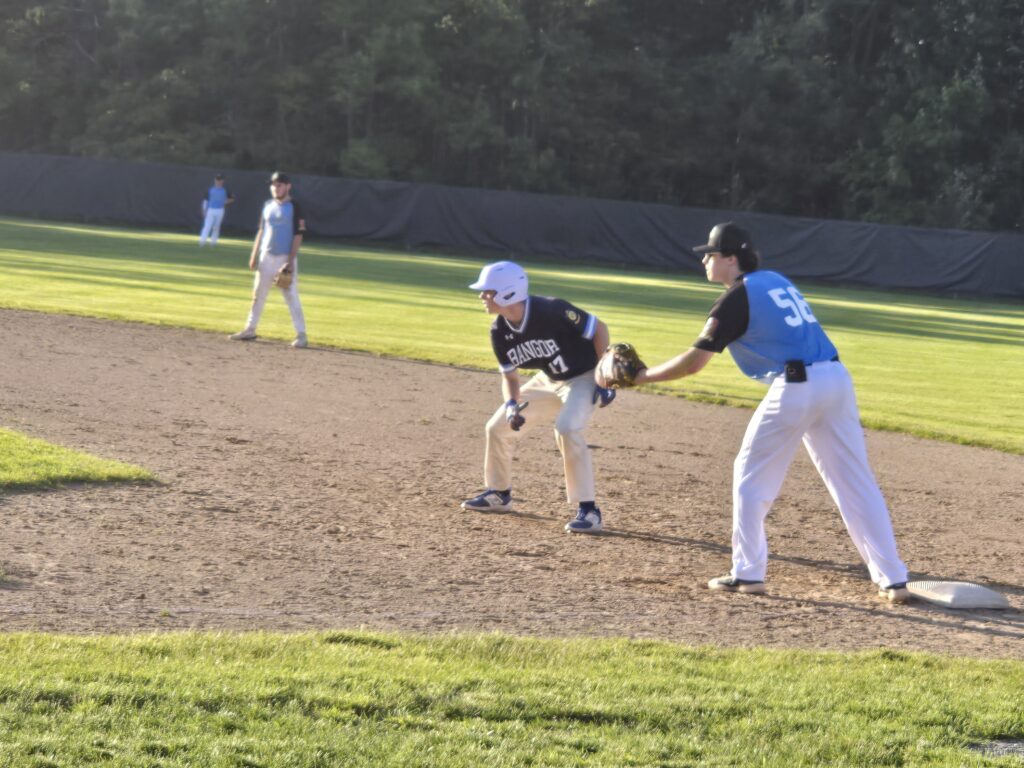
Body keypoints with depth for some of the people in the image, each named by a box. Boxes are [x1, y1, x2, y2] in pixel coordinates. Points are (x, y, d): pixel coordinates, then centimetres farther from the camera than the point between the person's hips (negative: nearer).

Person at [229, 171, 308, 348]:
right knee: (258, 294, 10)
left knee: (291, 296, -9)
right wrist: (254, 255, 11)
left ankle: (301, 335, -7)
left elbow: (298, 235, -10)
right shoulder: (268, 206, 11)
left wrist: (291, 261, -17)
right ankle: (250, 329, 19)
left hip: (285, 258, -6)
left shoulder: (294, 207, -7)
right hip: (266, 256, 6)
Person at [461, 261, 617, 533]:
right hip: (548, 380, 8)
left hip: (583, 379, -8)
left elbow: (599, 329, -21)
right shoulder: (500, 332, -12)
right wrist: (511, 405, -22)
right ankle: (499, 494, 32)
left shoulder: (552, 312, -33)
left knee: (567, 429, -32)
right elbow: (510, 377, 0)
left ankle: (588, 510, -25)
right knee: (498, 427, 9)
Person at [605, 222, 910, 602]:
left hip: (795, 388, -7)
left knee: (750, 477, 11)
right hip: (837, 378, 7)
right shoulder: (777, 280, 19)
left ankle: (748, 572, 11)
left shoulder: (736, 299, -4)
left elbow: (693, 363, -4)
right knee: (857, 482, 8)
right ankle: (892, 578, 5)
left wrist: (641, 376, 6)